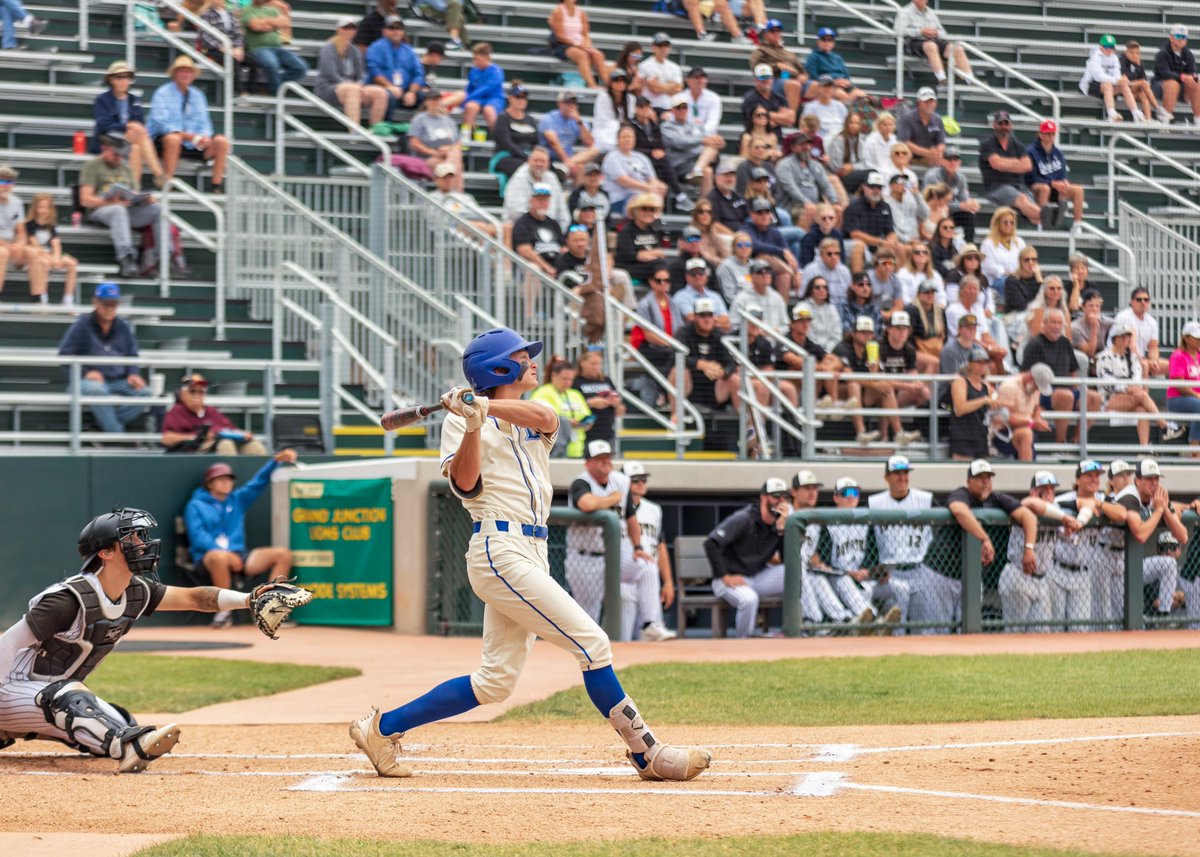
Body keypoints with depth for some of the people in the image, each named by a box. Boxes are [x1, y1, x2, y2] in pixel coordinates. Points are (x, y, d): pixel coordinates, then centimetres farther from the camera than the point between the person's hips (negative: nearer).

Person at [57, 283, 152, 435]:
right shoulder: (81, 326, 2)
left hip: (119, 382, 5)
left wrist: (133, 374, -2)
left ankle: (103, 423, -22)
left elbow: (132, 356, 21)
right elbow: (65, 355, -2)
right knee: (96, 389, -40)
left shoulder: (124, 327, 14)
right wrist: (86, 371, -17)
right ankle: (115, 433, -33)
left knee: (144, 392, -23)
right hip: (91, 380, -5)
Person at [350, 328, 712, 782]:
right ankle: (646, 752, -7)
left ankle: (383, 727, 14)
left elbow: (545, 416, -7)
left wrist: (485, 406, -20)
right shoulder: (461, 421, 1)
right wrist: (473, 424, -25)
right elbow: (465, 485, -13)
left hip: (532, 554, 8)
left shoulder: (532, 419, 18)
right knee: (592, 643, -11)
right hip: (500, 550, -8)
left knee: (495, 681, 7)